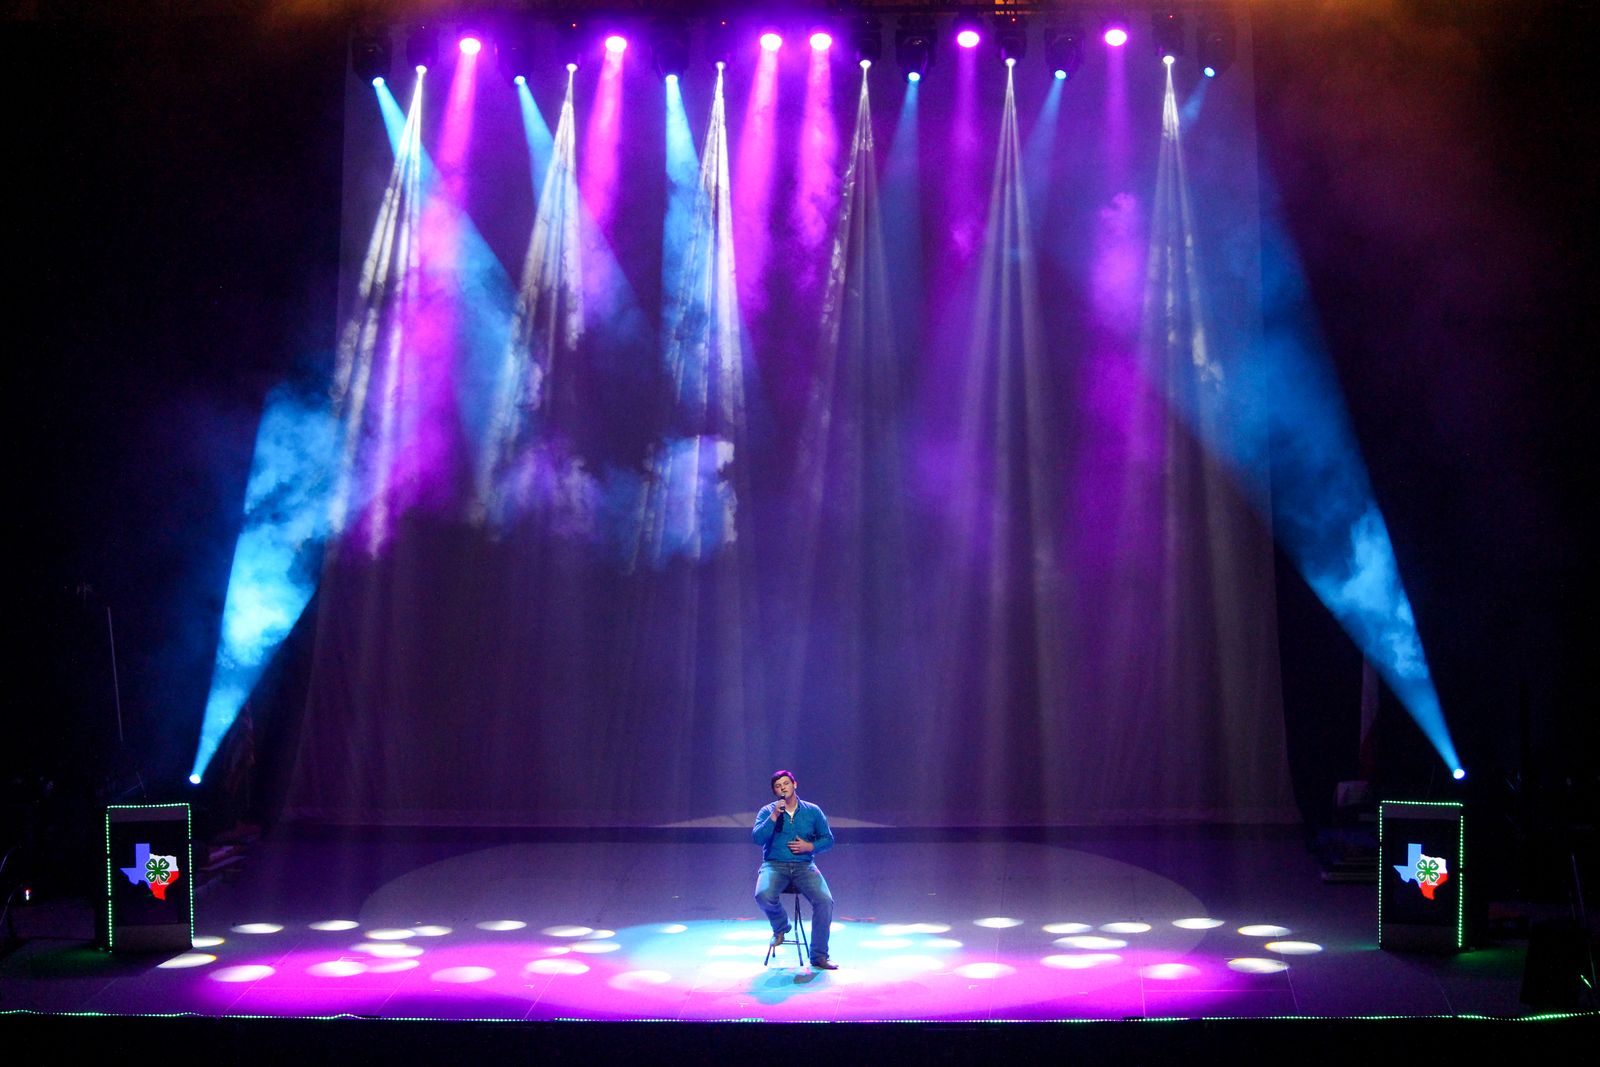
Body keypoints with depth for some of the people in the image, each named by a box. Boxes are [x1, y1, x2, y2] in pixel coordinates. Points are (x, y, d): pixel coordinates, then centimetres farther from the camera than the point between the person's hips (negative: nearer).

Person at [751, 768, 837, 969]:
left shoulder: (812, 811, 10)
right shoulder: (767, 811, 7)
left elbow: (828, 839, 11)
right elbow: (757, 838, -8)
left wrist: (810, 846, -7)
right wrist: (774, 816, -15)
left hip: (804, 866, 1)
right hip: (774, 866, -1)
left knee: (825, 901, -25)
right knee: (763, 896, -33)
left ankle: (819, 956, -13)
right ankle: (780, 927, 2)